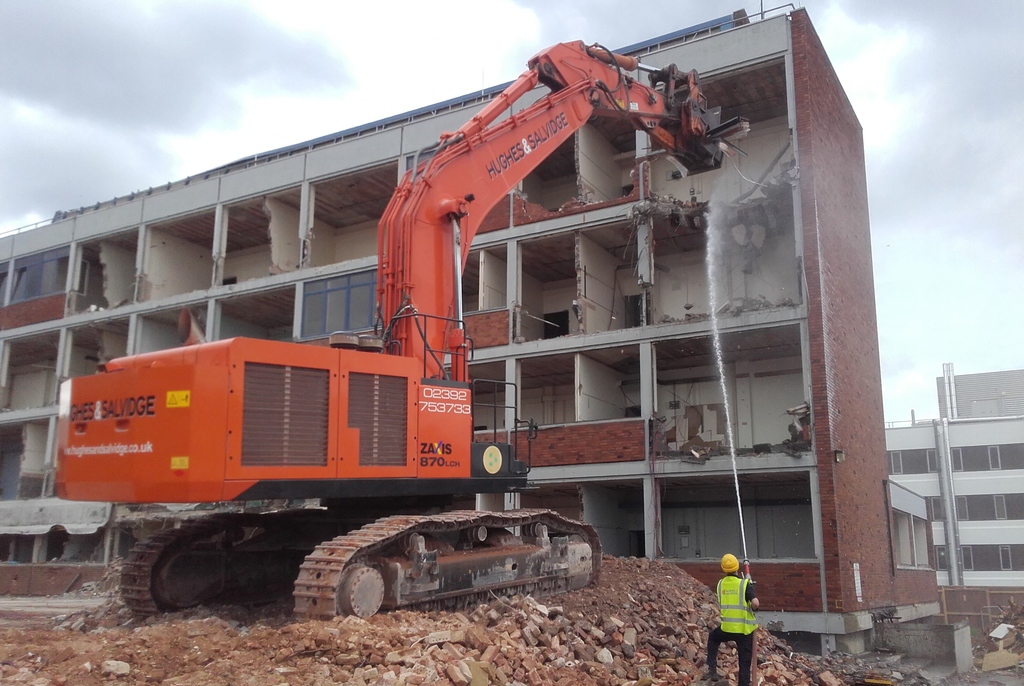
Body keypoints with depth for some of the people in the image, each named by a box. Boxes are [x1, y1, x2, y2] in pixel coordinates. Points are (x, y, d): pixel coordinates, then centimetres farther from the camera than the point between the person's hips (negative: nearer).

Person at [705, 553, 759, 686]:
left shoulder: (721, 584, 2)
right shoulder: (745, 584, -12)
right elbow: (755, 603, -23)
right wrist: (751, 609, -2)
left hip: (727, 627, 3)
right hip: (745, 629, -3)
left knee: (713, 637, 32)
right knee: (745, 661, 8)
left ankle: (712, 669, 23)